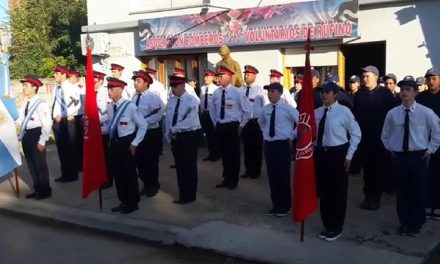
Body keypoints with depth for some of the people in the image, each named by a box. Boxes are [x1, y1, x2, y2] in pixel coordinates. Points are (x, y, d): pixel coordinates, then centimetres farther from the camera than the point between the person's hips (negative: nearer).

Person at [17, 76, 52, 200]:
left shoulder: (41, 104, -15)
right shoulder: (26, 104, 10)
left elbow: (47, 124, -17)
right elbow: (19, 119, 8)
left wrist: (42, 141, -18)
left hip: (36, 135, -8)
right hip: (26, 136, 8)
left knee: (40, 164, 3)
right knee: (31, 164, 16)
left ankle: (45, 191, 18)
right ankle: (37, 189, 30)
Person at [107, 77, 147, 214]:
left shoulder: (130, 106, -16)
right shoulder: (110, 107, 3)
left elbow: (143, 126, -11)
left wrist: (134, 143, -11)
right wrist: (112, 142, 12)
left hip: (127, 142, -6)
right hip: (114, 143, 7)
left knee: (129, 173, 2)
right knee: (117, 173, 13)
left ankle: (133, 203, 16)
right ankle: (123, 201, 28)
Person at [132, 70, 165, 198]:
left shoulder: (153, 97, -14)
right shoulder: (134, 96, 3)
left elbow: (160, 113, -22)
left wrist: (145, 122, -22)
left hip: (151, 133, -6)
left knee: (151, 160, 6)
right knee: (139, 160, 14)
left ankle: (154, 185, 26)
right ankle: (146, 184, 32)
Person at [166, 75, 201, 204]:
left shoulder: (191, 101, -13)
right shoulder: (171, 101, 8)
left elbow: (189, 122, -23)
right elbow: (169, 120, 10)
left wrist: (173, 130, -19)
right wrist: (169, 135, 0)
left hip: (189, 136, -6)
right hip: (176, 137, 7)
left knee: (189, 167, 1)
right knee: (179, 166, 12)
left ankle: (189, 196, 13)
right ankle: (182, 195, 23)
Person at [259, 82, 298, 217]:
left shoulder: (287, 108, -10)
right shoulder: (265, 109, 5)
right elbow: (261, 122, 26)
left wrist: (292, 135, -6)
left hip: (282, 145, -5)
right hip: (269, 145, 5)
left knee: (283, 177, 3)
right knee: (272, 176, 10)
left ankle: (285, 206, 16)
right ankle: (276, 205, 21)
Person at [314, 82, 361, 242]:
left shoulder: (344, 111, -7)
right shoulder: (317, 112, 7)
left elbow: (356, 134, -3)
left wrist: (349, 156, -7)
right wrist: (313, 152, 5)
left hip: (338, 153, -5)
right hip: (320, 153, 5)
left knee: (338, 191, 4)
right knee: (323, 191, 12)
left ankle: (336, 228, 19)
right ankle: (327, 226, 28)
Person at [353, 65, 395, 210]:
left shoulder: (385, 93, -3)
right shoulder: (359, 94, 8)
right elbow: (354, 113, 7)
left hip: (381, 136, -3)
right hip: (364, 135, 3)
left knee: (380, 166, 2)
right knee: (367, 166, 7)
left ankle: (376, 196, 12)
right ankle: (368, 195, 16)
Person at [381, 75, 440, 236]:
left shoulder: (426, 112, -7)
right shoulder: (392, 113, -1)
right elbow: (385, 135, 14)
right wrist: (392, 150, 8)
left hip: (419, 157, -1)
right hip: (400, 157, 2)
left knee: (419, 192, 6)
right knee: (402, 191, 9)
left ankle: (416, 225, 22)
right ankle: (404, 223, 24)